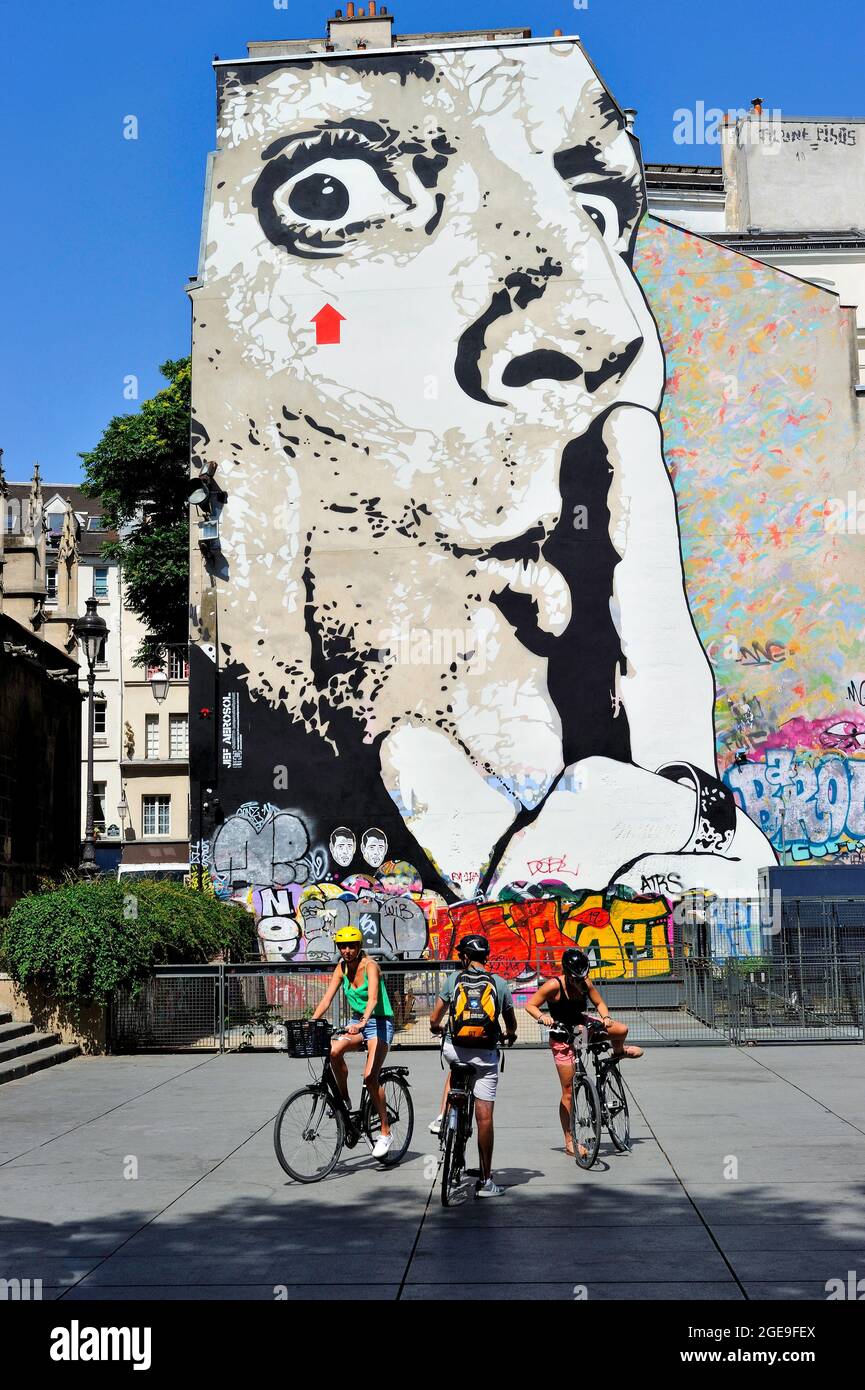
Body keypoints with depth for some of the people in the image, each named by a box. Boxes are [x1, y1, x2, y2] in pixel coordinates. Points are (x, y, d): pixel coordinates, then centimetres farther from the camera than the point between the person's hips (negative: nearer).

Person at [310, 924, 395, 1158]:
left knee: (370, 1076, -17)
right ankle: (344, 1101, -3)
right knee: (334, 1052, -25)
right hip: (358, 1022, 5)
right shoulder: (341, 968, 1)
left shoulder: (369, 965, -17)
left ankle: (385, 1132, -6)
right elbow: (327, 999, -3)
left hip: (379, 1022, -5)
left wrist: (362, 1022, -47)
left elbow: (373, 999, -32)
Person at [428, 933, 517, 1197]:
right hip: (486, 1053, -1)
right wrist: (510, 1035, 39)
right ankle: (485, 1181, 5)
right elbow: (511, 1024, 15)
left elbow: (434, 1020, 6)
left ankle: (443, 1117, 21)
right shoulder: (500, 983, 3)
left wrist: (437, 1028, 31)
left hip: (455, 1049, 1)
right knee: (484, 1116, 2)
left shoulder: (454, 979, 1)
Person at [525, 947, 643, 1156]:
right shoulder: (554, 986, -24)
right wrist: (542, 1017, -37)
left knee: (622, 1029, -15)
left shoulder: (585, 983, -10)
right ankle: (569, 1142, 6)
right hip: (562, 1036, -4)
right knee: (568, 1091, -4)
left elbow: (599, 1002, 2)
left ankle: (618, 1051, 25)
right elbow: (530, 1005, -18)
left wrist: (606, 1017, -18)